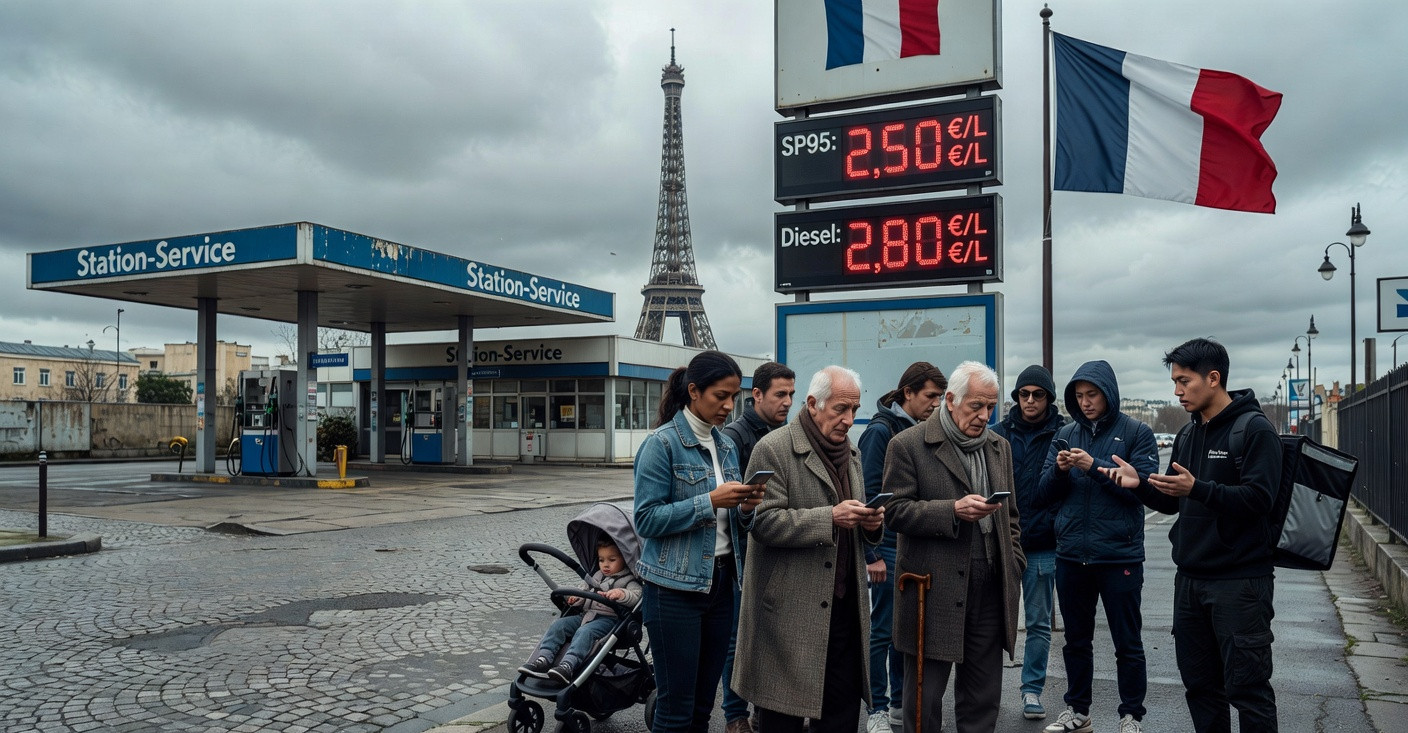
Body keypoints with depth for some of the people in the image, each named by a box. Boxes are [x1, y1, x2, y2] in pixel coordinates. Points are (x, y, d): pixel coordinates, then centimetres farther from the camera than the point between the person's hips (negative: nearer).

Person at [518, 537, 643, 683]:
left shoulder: (628, 580, 2)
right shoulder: (597, 576, 25)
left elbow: (637, 595, -15)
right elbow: (586, 590, 38)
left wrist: (621, 593, -33)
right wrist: (576, 597, 16)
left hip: (609, 618, -8)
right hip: (586, 615, 8)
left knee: (584, 632, -35)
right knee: (558, 625, -12)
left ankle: (568, 666, -50)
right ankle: (543, 659, -23)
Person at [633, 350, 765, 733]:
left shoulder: (726, 446, 11)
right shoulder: (662, 443, -10)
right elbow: (647, 519, -15)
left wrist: (745, 508, -6)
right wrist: (711, 501, -21)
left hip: (720, 582, 6)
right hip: (675, 587, -6)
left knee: (703, 702, 12)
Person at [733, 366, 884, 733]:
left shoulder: (851, 454, 15)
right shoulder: (773, 448, -9)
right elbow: (763, 521, -16)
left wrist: (870, 523, -1)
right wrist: (830, 517, -23)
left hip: (844, 603, 7)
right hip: (790, 607, -6)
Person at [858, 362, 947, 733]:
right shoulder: (881, 430, -11)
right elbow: (868, 494, -15)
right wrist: (873, 553, -17)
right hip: (890, 548, -7)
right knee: (884, 630, 0)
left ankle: (901, 702, 25)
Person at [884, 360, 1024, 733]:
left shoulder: (1000, 447, 14)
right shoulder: (908, 445, -6)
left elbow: (1009, 516, 20)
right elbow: (896, 510, -10)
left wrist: (1013, 567, 9)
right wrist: (953, 510, -20)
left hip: (990, 589, 5)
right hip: (934, 590, -5)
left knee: (983, 701, 13)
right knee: (925, 700, 5)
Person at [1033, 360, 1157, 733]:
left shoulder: (1136, 433, -3)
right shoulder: (1065, 435, 7)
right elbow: (1044, 494, 7)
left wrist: (1094, 467, -21)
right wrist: (1059, 469, -13)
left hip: (1120, 557, -4)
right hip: (1071, 556, 4)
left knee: (1128, 643, 7)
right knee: (1076, 641, 15)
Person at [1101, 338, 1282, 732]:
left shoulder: (1255, 431, -9)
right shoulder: (1187, 436, 14)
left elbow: (1258, 498, -19)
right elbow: (1172, 502, 17)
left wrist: (1198, 488, -29)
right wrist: (1139, 483, -1)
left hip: (1239, 581, -7)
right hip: (1190, 578, 7)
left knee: (1246, 687, -2)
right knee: (1200, 684, 14)